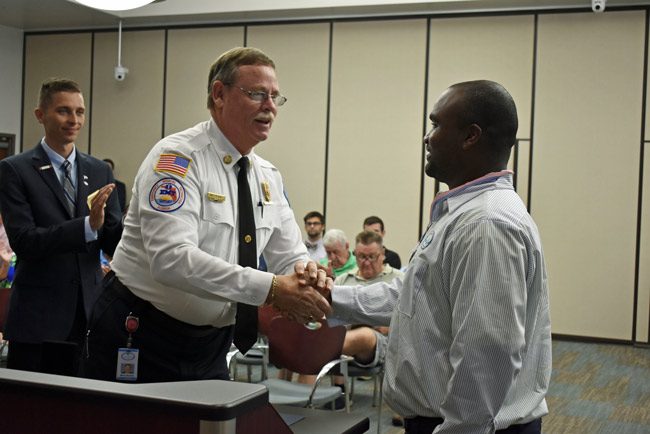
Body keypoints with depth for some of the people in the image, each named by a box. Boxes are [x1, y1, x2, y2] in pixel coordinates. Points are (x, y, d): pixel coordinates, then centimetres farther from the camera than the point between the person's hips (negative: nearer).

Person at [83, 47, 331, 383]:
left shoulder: (268, 177, 4)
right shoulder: (177, 158, -18)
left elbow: (289, 256, 6)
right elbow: (171, 258, -31)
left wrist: (305, 274, -19)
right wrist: (270, 288, -36)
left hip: (211, 344, 7)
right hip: (139, 337, -6)